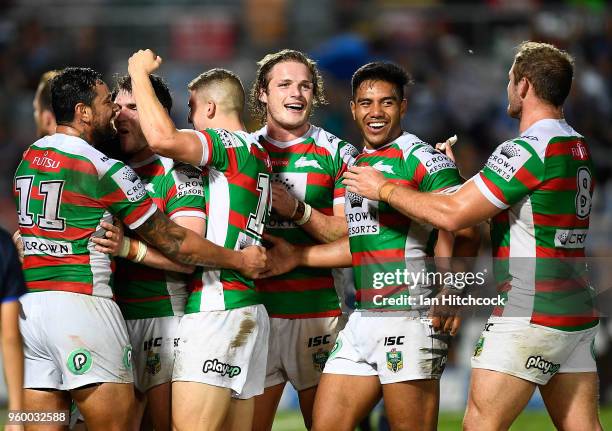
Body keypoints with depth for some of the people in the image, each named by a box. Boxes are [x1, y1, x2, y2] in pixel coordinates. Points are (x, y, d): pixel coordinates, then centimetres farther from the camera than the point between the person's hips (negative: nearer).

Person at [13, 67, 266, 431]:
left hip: (28, 303, 7)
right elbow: (175, 243, -3)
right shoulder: (107, 171, -8)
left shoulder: (28, 158, 13)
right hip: (81, 304, -7)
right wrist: (240, 260, 7)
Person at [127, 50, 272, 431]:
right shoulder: (259, 157, 21)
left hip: (218, 308, -10)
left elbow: (163, 138, -23)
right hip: (249, 310, 10)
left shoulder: (232, 144, -7)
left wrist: (140, 73, -10)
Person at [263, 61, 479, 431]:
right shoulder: (354, 166, 18)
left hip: (412, 318, -8)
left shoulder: (422, 158, -7)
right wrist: (299, 257, 22)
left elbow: (464, 231, -16)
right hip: (363, 318, 8)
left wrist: (452, 293, -28)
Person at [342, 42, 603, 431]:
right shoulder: (579, 148, 13)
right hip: (579, 314, 9)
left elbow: (453, 214, -16)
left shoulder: (529, 149, -15)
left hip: (530, 315, -9)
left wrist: (384, 189, -3)